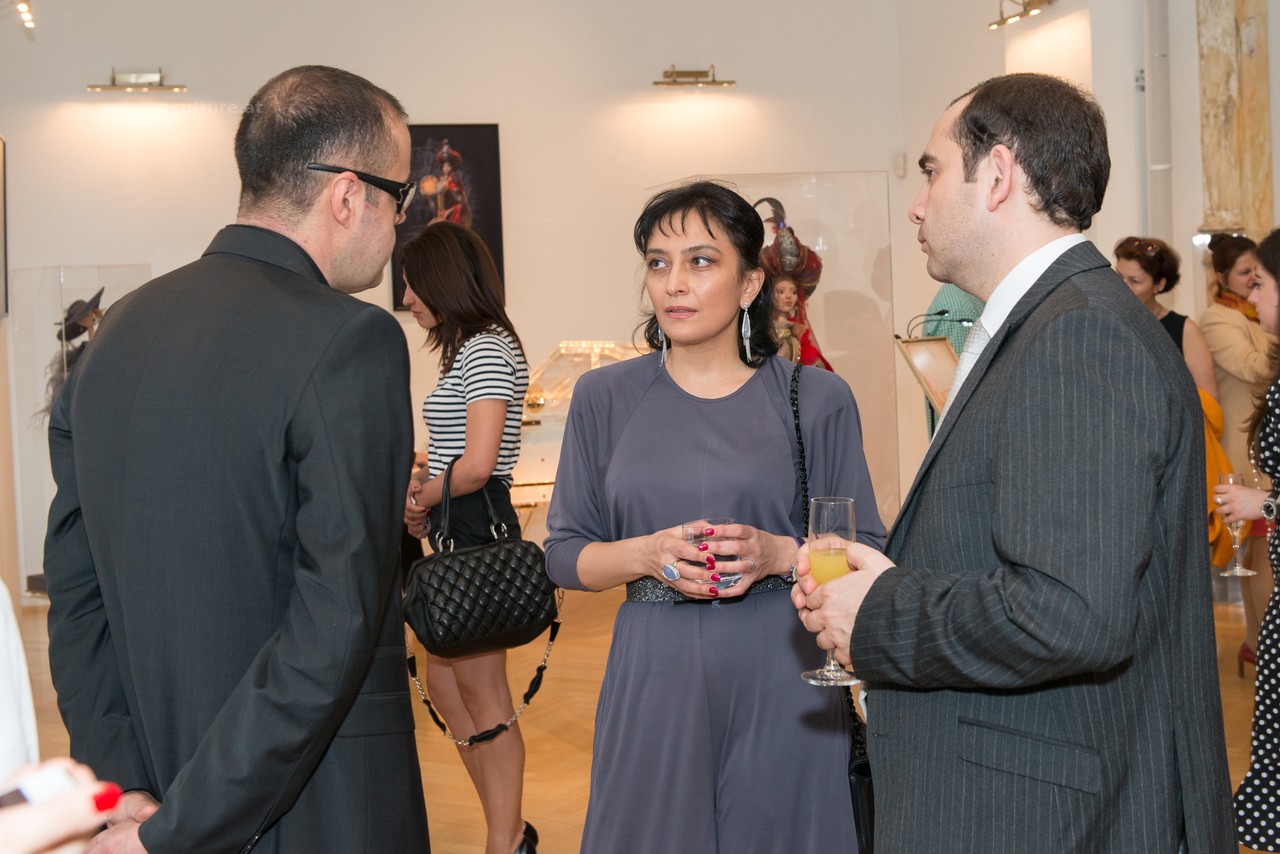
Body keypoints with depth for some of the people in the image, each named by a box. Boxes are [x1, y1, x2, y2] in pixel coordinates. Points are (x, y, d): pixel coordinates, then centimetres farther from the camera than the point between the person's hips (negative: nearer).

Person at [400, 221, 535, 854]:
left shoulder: (486, 349, -15)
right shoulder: (469, 347, 17)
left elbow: (477, 464, -23)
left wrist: (418, 501, -8)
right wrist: (423, 482, 3)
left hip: (476, 528, -10)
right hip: (457, 531, 10)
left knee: (483, 695, 0)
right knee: (445, 683, 15)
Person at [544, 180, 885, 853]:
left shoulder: (817, 399, 0)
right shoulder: (605, 396, 4)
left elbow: (866, 551, 2)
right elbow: (563, 554, 5)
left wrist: (777, 554, -16)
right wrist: (647, 554, -13)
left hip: (781, 679, -1)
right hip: (654, 677, 1)